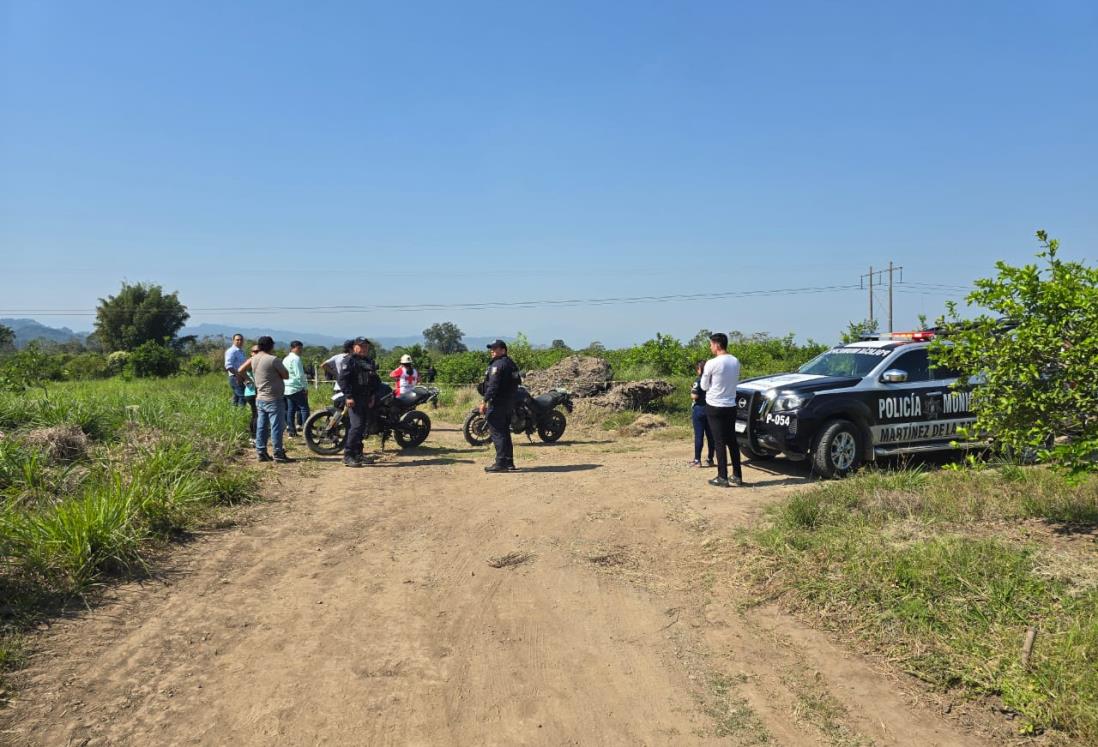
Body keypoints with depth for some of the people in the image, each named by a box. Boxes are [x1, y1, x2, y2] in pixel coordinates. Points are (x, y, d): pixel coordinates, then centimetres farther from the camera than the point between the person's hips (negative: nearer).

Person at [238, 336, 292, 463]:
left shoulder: (254, 359, 5)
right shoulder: (273, 359, -15)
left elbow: (240, 371, 14)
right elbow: (286, 375, -8)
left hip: (260, 399, 7)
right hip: (273, 400, -7)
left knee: (261, 426, 11)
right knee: (276, 427, -3)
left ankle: (261, 453, 14)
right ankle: (278, 454, -1)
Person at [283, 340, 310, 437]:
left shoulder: (285, 359, 17)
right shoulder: (296, 359, -13)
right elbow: (300, 375, -18)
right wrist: (305, 387, -13)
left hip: (287, 389, 9)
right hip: (296, 388, -9)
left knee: (291, 409, 10)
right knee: (304, 408, -7)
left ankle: (291, 430, 10)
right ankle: (306, 429, -13)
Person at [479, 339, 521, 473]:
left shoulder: (498, 364, -13)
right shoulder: (511, 364, 17)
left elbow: (493, 385, -21)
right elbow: (517, 382, 19)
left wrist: (485, 401, -20)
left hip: (497, 403, -10)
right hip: (510, 403, 10)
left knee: (497, 433, -8)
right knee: (505, 432, 15)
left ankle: (501, 462, -10)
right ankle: (509, 462, 17)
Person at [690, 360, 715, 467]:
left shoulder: (698, 380, -13)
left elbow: (695, 396, -18)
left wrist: (691, 391, 1)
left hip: (699, 409, -5)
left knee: (699, 435, -1)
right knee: (710, 435, 10)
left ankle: (697, 460, 1)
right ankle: (710, 459, 16)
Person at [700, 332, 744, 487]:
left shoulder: (712, 364, -15)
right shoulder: (735, 362, 3)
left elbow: (704, 386, -5)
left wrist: (703, 373, 11)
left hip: (715, 406, -6)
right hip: (731, 406, 6)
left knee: (719, 442, -2)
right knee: (732, 441, 13)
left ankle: (722, 477, 0)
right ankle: (737, 475, 18)